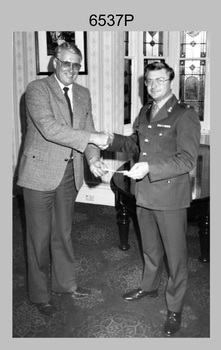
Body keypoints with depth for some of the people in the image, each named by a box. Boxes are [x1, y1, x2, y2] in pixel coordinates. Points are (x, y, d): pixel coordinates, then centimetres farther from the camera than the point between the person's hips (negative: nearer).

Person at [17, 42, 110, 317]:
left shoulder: (83, 94, 11)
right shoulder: (37, 89, -10)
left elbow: (87, 130, 8)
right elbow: (49, 129, -23)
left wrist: (93, 159, -11)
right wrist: (92, 137, -24)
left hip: (70, 174, 6)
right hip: (40, 173, -5)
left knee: (63, 232, 19)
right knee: (39, 236, 7)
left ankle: (65, 282, 38)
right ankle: (40, 294, 24)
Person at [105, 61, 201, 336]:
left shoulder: (184, 115, -13)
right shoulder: (144, 112, 11)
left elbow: (187, 160, -20)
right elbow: (135, 143, 23)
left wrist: (149, 168, -29)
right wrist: (112, 140, 5)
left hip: (170, 198, -7)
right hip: (144, 194, 7)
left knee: (175, 254, 7)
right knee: (150, 248, 24)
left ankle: (174, 308, 24)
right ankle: (149, 287, 46)